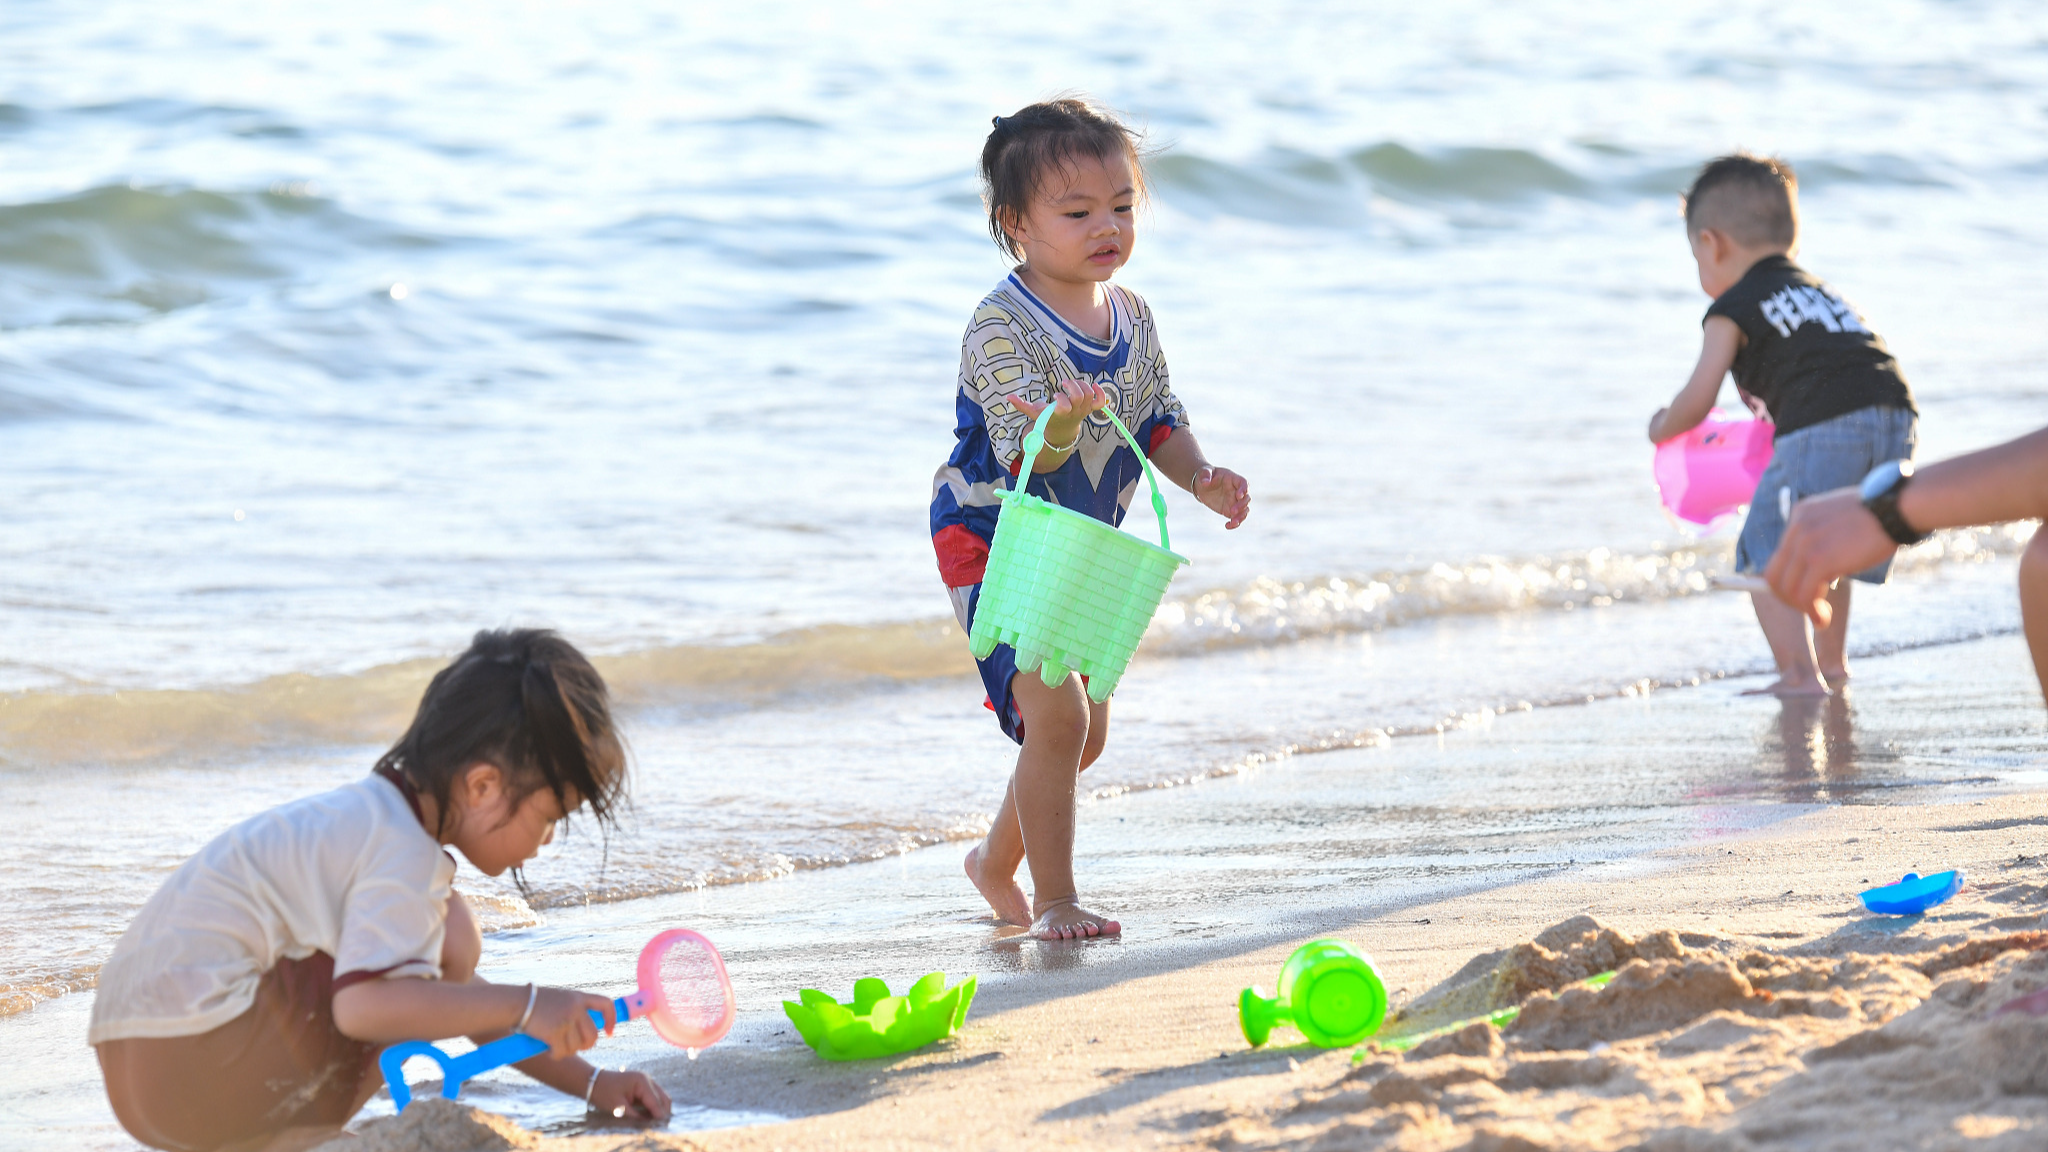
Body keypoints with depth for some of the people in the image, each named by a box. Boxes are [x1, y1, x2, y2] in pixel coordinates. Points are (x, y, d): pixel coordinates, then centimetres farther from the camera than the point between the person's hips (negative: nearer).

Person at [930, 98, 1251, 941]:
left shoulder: (1131, 317, 2)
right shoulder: (1001, 326, -22)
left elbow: (1159, 421, 10)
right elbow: (1024, 456, -28)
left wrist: (1201, 478, -9)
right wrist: (1064, 417, -49)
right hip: (991, 545, -8)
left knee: (1086, 733, 16)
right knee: (1056, 716, -19)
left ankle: (997, 862, 37)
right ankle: (1052, 901, -8)